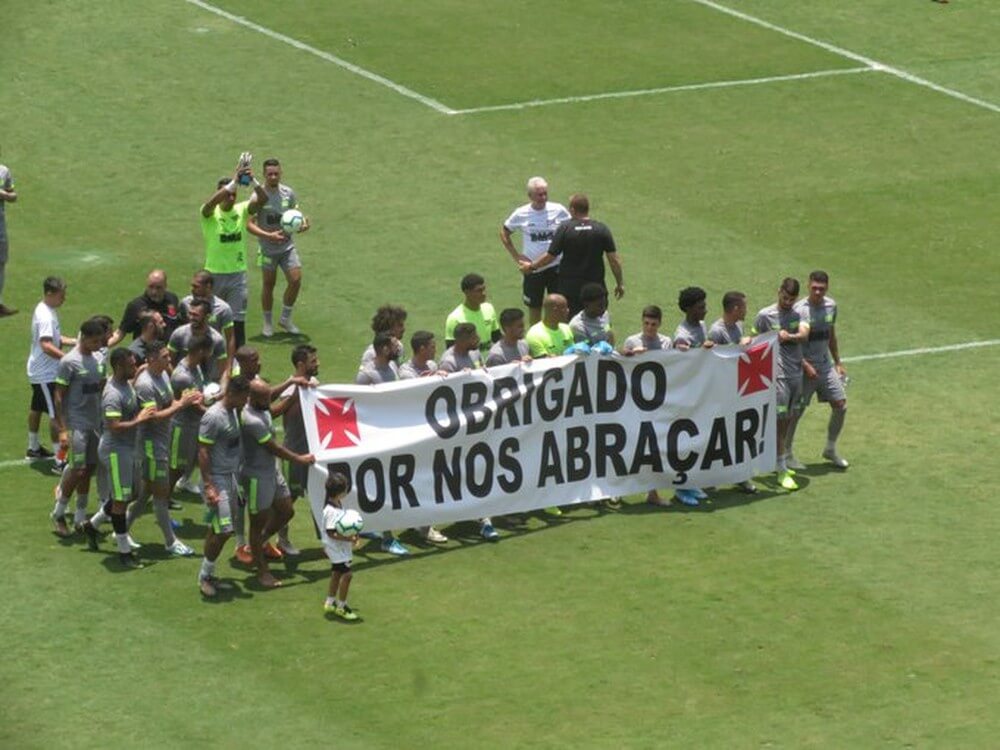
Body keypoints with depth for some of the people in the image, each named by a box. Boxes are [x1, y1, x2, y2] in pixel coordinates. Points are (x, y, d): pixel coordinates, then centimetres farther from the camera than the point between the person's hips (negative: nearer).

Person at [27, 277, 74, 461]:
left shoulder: (43, 310, 7)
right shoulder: (45, 316, -25)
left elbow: (54, 337, 17)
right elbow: (46, 346, -34)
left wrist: (73, 342, 4)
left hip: (38, 371, 11)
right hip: (46, 374, -11)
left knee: (36, 408, 24)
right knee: (56, 414, -10)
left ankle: (33, 448, 41)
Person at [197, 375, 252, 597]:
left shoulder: (234, 412, 8)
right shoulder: (213, 417, -19)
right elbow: (203, 452, -19)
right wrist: (208, 487, -22)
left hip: (231, 477, 9)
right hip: (217, 479, -9)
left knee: (218, 530, 12)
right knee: (223, 530, -10)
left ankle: (207, 574, 20)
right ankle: (204, 576, 3)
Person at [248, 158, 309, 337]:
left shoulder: (288, 193, -2)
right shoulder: (259, 196, -14)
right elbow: (250, 224, -16)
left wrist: (303, 221, -10)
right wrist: (269, 236, -28)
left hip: (288, 246, 3)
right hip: (268, 248, -3)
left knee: (296, 280, -7)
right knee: (268, 285, 7)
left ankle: (285, 318, 13)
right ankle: (268, 323, 24)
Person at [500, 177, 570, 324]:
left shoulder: (559, 210, -6)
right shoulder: (521, 214, -5)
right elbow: (504, 233, 9)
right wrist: (515, 255, 0)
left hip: (555, 267, 0)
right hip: (532, 269, 0)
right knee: (534, 309, 11)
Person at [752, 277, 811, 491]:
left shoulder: (798, 315, 8)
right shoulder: (765, 316, -3)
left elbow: (804, 335, -10)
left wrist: (789, 336, -29)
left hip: (796, 374, 5)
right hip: (778, 375, -5)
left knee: (787, 420, 11)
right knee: (780, 420, -8)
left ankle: (778, 462, 23)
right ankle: (781, 471, -6)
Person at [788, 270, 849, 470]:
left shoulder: (831, 306, 4)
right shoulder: (799, 310, -16)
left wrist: (838, 363, 18)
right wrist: (806, 366, -21)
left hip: (825, 365, 6)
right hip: (804, 367, -6)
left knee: (840, 405, 5)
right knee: (796, 412, -1)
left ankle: (830, 450, 22)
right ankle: (786, 454, 13)